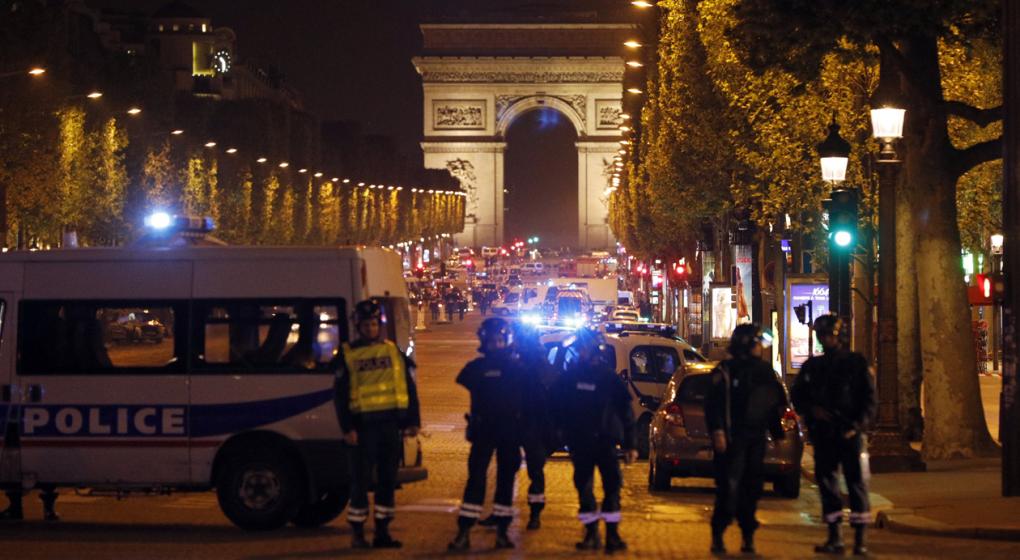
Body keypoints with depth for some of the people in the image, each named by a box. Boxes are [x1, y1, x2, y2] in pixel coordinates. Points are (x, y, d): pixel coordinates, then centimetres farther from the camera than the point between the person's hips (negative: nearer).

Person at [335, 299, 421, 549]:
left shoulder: (394, 352, 10)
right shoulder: (349, 356, 3)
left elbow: (409, 388, 12)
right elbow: (341, 395, 1)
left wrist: (413, 421, 6)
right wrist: (347, 428, -7)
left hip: (391, 424, 3)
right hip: (364, 425, -3)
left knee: (387, 480, 7)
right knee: (361, 480, -2)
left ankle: (382, 531, 14)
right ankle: (357, 533, 5)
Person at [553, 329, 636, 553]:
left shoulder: (608, 375, 4)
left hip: (605, 439, -1)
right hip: (579, 442, 1)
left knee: (612, 484, -2)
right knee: (583, 487, 1)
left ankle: (612, 534, 0)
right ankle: (591, 534, 4)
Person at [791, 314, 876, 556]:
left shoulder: (856, 362, 3)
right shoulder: (812, 366, 13)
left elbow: (869, 398, -1)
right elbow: (797, 394, 16)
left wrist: (857, 425, -13)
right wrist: (811, 410, -5)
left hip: (850, 434, -4)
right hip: (823, 434, 4)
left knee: (857, 482, -5)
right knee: (826, 481, 2)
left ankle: (860, 538, -2)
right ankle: (834, 538, 8)